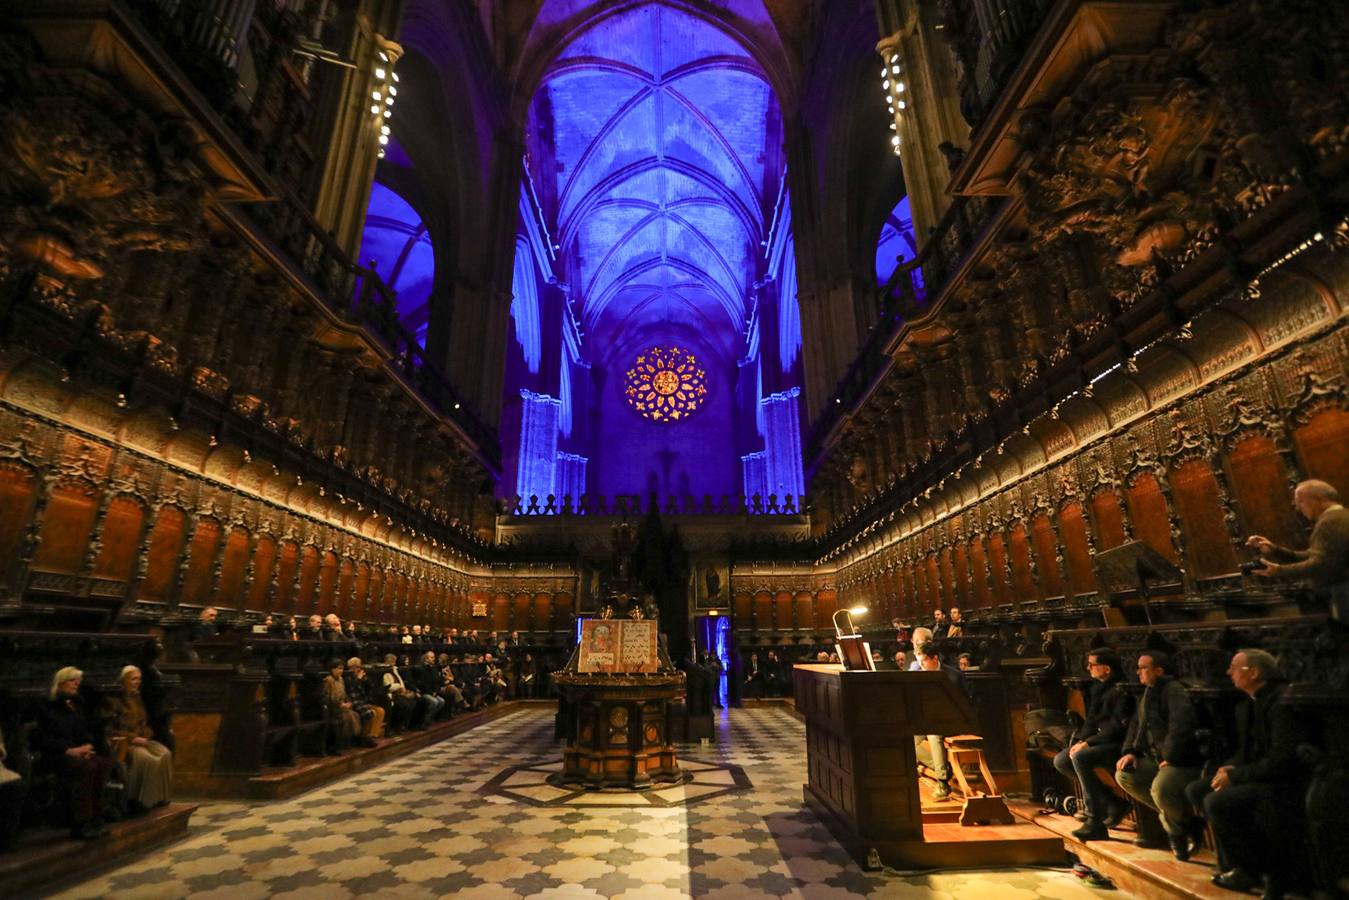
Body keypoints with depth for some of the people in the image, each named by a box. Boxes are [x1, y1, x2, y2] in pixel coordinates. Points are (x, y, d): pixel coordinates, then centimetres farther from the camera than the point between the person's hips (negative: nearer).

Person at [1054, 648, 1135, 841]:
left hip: (1119, 745, -9)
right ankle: (1113, 804, 7)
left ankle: (1095, 823, -22)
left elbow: (1117, 728, -20)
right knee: (1061, 761, -2)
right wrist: (1079, 741, -1)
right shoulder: (1098, 687, 12)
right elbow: (1091, 720, 15)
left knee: (1080, 758, -30)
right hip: (1099, 742, 9)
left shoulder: (1121, 690, -15)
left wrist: (1088, 743, -19)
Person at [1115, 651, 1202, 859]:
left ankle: (1181, 831, -2)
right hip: (1158, 759, 9)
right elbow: (1136, 724, 19)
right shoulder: (1149, 692, 15)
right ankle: (1168, 816, 6)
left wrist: (1170, 758, -22)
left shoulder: (1174, 690, -14)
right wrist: (1130, 751, 5)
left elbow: (1181, 725, -27)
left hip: (1184, 761, -9)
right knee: (1124, 775, -6)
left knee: (1160, 788, -32)